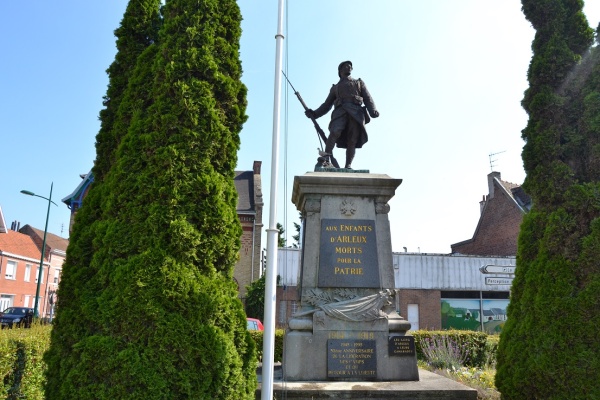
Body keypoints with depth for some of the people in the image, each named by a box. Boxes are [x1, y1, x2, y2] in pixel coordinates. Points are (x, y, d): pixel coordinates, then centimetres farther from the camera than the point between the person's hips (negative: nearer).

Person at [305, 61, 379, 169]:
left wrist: (373, 111, -5)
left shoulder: (359, 83, 30)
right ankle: (326, 157, -25)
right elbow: (326, 105, 25)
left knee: (352, 140, -14)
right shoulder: (335, 87, 31)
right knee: (335, 132, -28)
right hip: (340, 111, 0)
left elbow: (367, 98, 15)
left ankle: (348, 166, -17)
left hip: (356, 112, 0)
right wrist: (314, 114, 8)